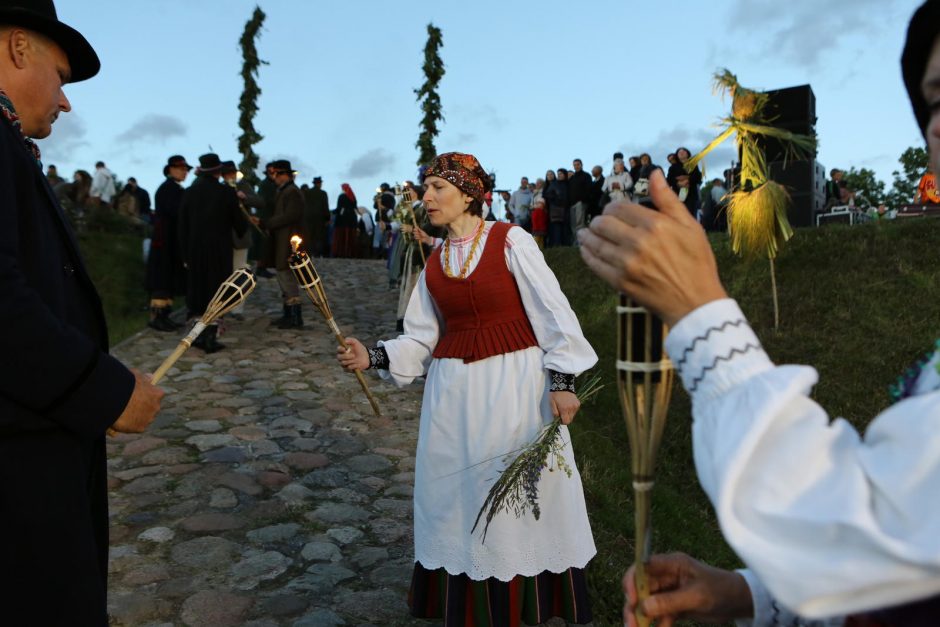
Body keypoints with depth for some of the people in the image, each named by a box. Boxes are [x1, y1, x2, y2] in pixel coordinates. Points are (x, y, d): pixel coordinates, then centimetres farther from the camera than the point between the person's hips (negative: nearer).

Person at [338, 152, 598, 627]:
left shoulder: (510, 241, -5)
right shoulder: (434, 262, 9)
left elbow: (553, 312, -7)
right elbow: (421, 339, 9)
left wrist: (562, 380, -12)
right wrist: (374, 357, -6)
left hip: (516, 384, -5)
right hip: (454, 390, 5)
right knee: (457, 497, 11)